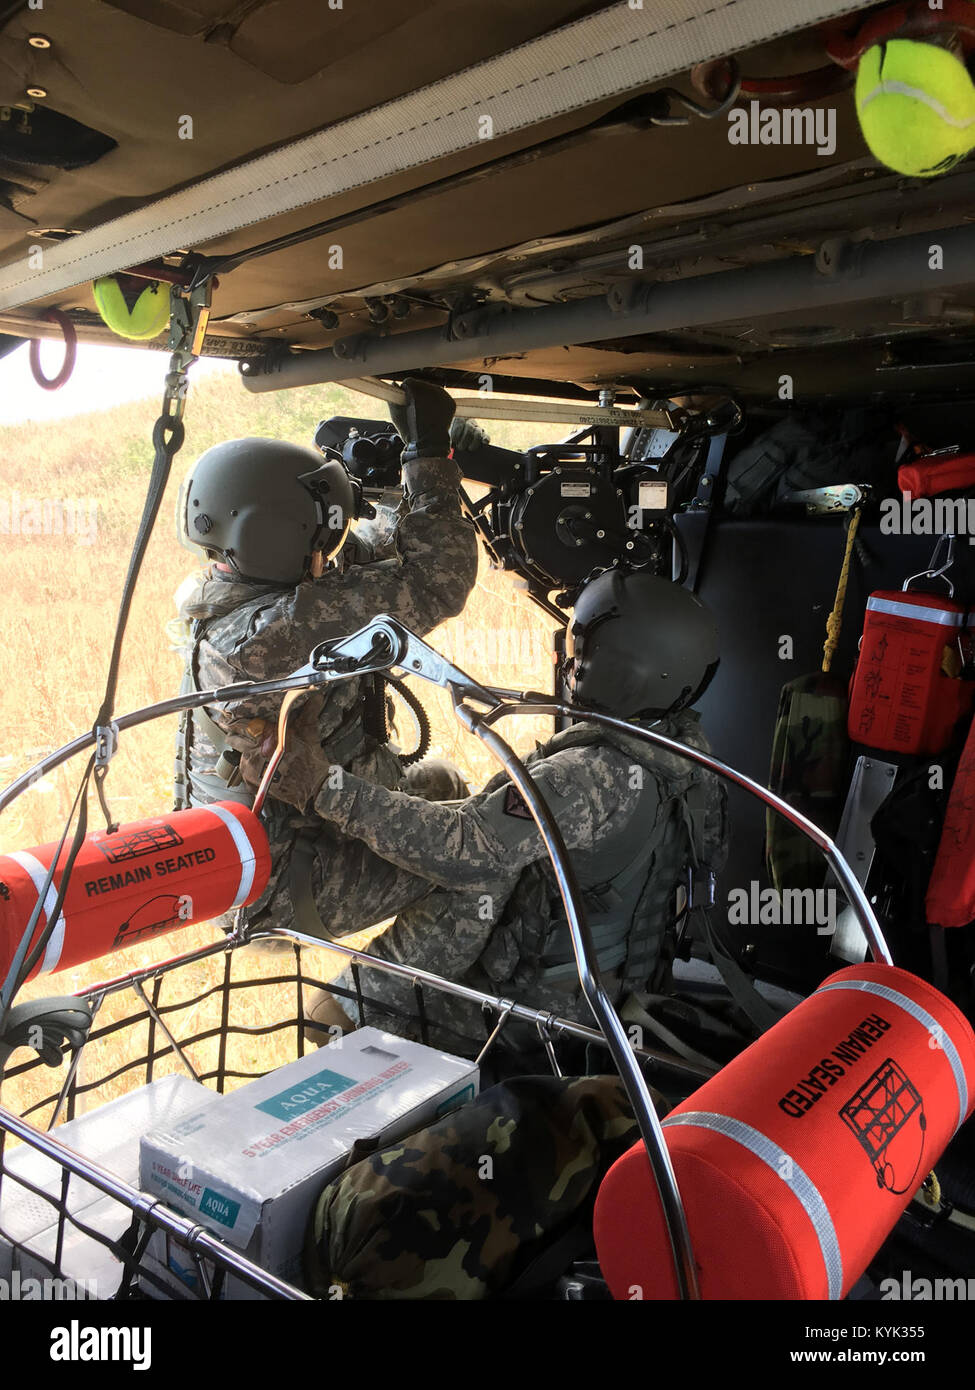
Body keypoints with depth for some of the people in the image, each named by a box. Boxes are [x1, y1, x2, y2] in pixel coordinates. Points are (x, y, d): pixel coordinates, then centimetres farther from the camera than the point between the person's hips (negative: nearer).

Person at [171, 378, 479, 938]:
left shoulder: (231, 597, -4)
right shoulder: (274, 629, -35)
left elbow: (364, 559, 8)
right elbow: (431, 588, -34)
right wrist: (429, 454, -27)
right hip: (274, 886, -9)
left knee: (442, 784, 21)